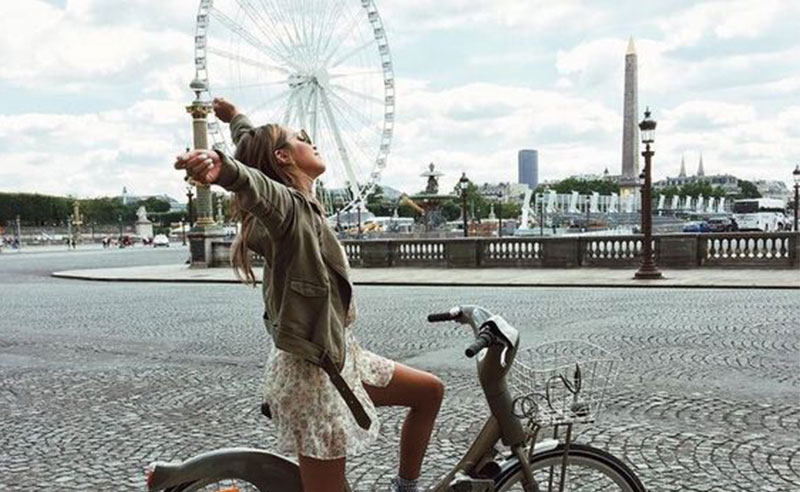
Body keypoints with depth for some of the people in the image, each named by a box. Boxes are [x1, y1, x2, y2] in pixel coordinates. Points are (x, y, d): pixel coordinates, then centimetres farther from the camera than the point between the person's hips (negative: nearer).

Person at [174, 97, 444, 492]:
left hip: (338, 355, 10)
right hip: (311, 371, -10)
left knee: (429, 392, 20)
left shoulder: (298, 203, 8)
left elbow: (251, 140, 27)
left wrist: (236, 117, 45)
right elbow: (254, 182, -45)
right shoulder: (288, 204, -18)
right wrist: (219, 166, -66)